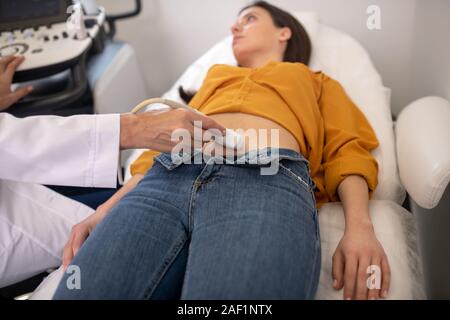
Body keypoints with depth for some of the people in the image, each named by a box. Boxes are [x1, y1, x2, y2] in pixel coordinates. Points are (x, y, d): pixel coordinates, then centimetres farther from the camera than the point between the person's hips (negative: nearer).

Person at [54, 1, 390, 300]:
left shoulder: (316, 81, 33)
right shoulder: (217, 75, 40)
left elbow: (345, 149, 15)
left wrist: (359, 224, -7)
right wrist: (107, 209, 12)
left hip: (268, 180, -2)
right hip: (167, 179, 3)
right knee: (77, 290, -19)